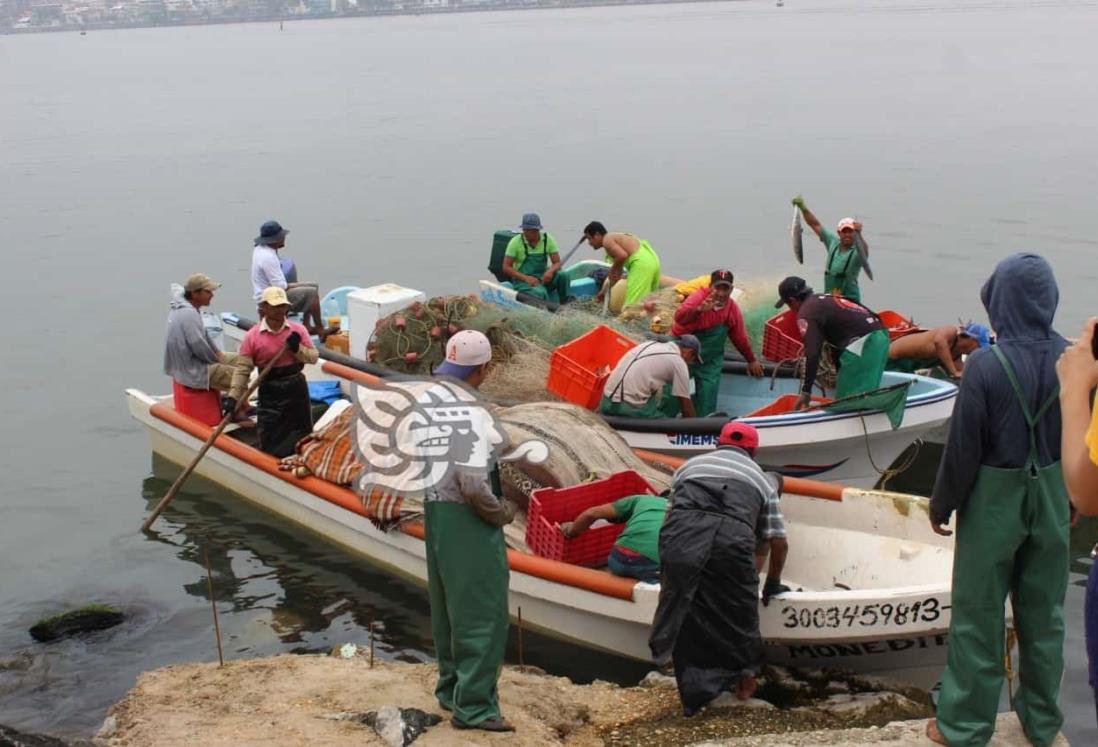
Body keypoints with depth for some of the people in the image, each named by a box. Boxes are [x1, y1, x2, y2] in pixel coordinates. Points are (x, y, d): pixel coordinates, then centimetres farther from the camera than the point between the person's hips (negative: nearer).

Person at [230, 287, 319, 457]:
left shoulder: (297, 330, -3)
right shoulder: (252, 336, -9)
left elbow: (314, 357, 1)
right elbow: (243, 369, -8)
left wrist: (297, 349, -18)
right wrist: (234, 397, -14)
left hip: (296, 387, 2)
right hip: (269, 391, -2)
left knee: (301, 431, 14)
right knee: (270, 440, 0)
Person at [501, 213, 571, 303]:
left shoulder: (548, 239, 0)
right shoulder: (516, 242, -8)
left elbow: (557, 263, 0)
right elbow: (506, 267, -8)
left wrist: (550, 271, -26)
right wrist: (526, 278, -22)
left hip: (542, 277, 4)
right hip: (522, 280, -4)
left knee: (563, 275, -26)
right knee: (540, 293, -36)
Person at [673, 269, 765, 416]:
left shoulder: (733, 310, -6)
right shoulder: (699, 297, -20)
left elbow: (740, 338, 9)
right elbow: (679, 317, -38)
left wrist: (752, 361, 17)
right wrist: (699, 309, -57)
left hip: (710, 360, 3)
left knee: (706, 404, 0)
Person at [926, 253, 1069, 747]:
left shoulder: (987, 365, -21)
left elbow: (962, 448, -15)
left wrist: (941, 505, -1)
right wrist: (1070, 497, 16)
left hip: (995, 501, -4)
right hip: (1051, 500, 4)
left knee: (978, 616, 9)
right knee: (1044, 614, 17)